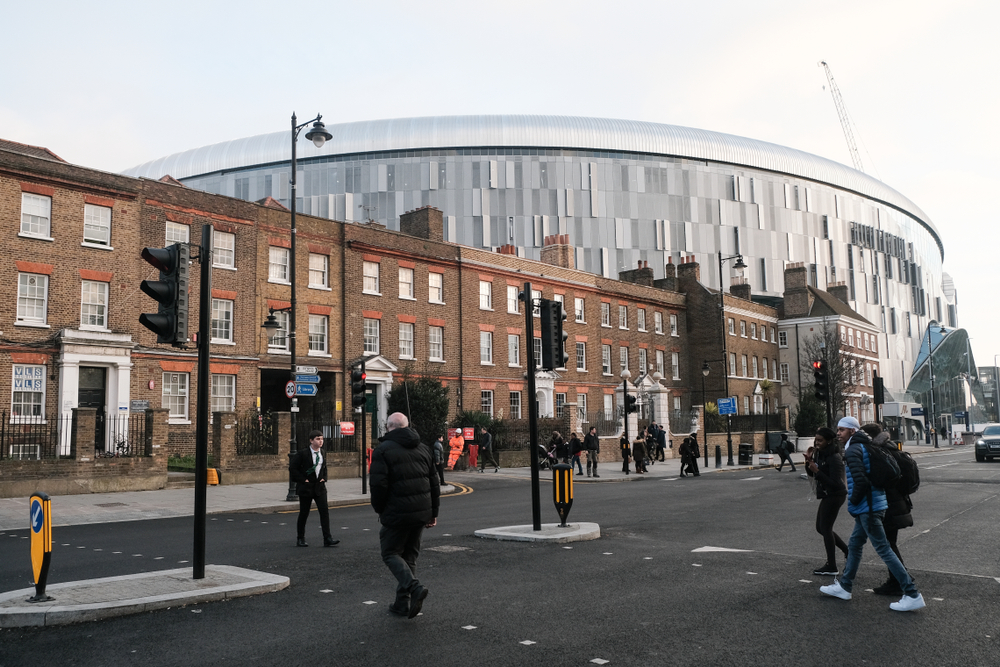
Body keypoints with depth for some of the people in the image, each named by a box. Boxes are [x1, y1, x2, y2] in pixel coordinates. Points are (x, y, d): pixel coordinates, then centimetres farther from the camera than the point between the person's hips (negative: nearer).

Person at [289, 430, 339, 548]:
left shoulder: (323, 453, 7)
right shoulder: (302, 453, -10)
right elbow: (292, 468, -9)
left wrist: (324, 478, 8)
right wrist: (303, 480, -12)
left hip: (320, 487, 4)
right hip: (306, 488, -4)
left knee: (324, 511, -4)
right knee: (304, 514, 5)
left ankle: (327, 539, -4)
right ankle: (300, 539, 19)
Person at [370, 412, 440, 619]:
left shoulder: (383, 450, -7)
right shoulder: (423, 448, 12)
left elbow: (379, 485, -13)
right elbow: (434, 483, 13)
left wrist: (379, 510, 2)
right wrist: (433, 512, 18)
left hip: (397, 514, -6)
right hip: (421, 513, 6)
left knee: (390, 553, 7)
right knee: (410, 555, 16)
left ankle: (414, 587, -16)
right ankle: (403, 603, 17)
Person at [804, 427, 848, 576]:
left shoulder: (834, 458, -21)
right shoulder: (820, 454, 6)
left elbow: (835, 482, -25)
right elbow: (811, 474, 12)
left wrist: (817, 471, -28)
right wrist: (809, 460, -4)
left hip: (834, 495, -9)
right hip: (827, 495, 9)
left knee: (825, 528, -4)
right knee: (821, 527, 15)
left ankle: (831, 567, 4)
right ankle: (847, 550, 28)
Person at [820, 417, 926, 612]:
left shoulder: (853, 450, -14)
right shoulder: (864, 446, 15)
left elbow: (860, 480, -25)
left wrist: (853, 501, -10)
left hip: (867, 508, -10)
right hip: (869, 507, 10)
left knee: (884, 550, -7)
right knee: (854, 545, 18)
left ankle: (913, 595, -4)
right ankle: (843, 586, 28)